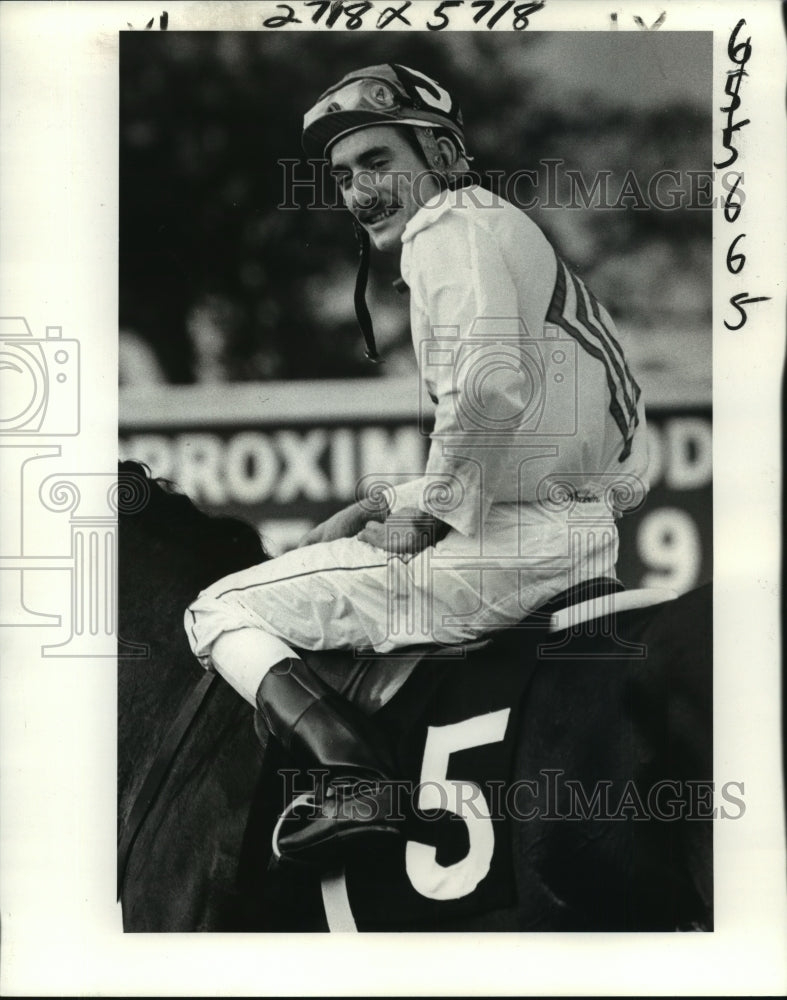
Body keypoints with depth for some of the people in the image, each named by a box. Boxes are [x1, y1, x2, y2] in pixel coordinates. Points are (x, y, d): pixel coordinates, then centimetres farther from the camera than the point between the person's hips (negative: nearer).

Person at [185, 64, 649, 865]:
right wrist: (390, 498, 18)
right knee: (334, 539, 36)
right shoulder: (499, 225, 23)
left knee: (220, 614, -3)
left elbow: (489, 386, -27)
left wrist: (427, 512, -13)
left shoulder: (450, 226, -8)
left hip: (509, 551, -10)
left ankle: (358, 785, -23)